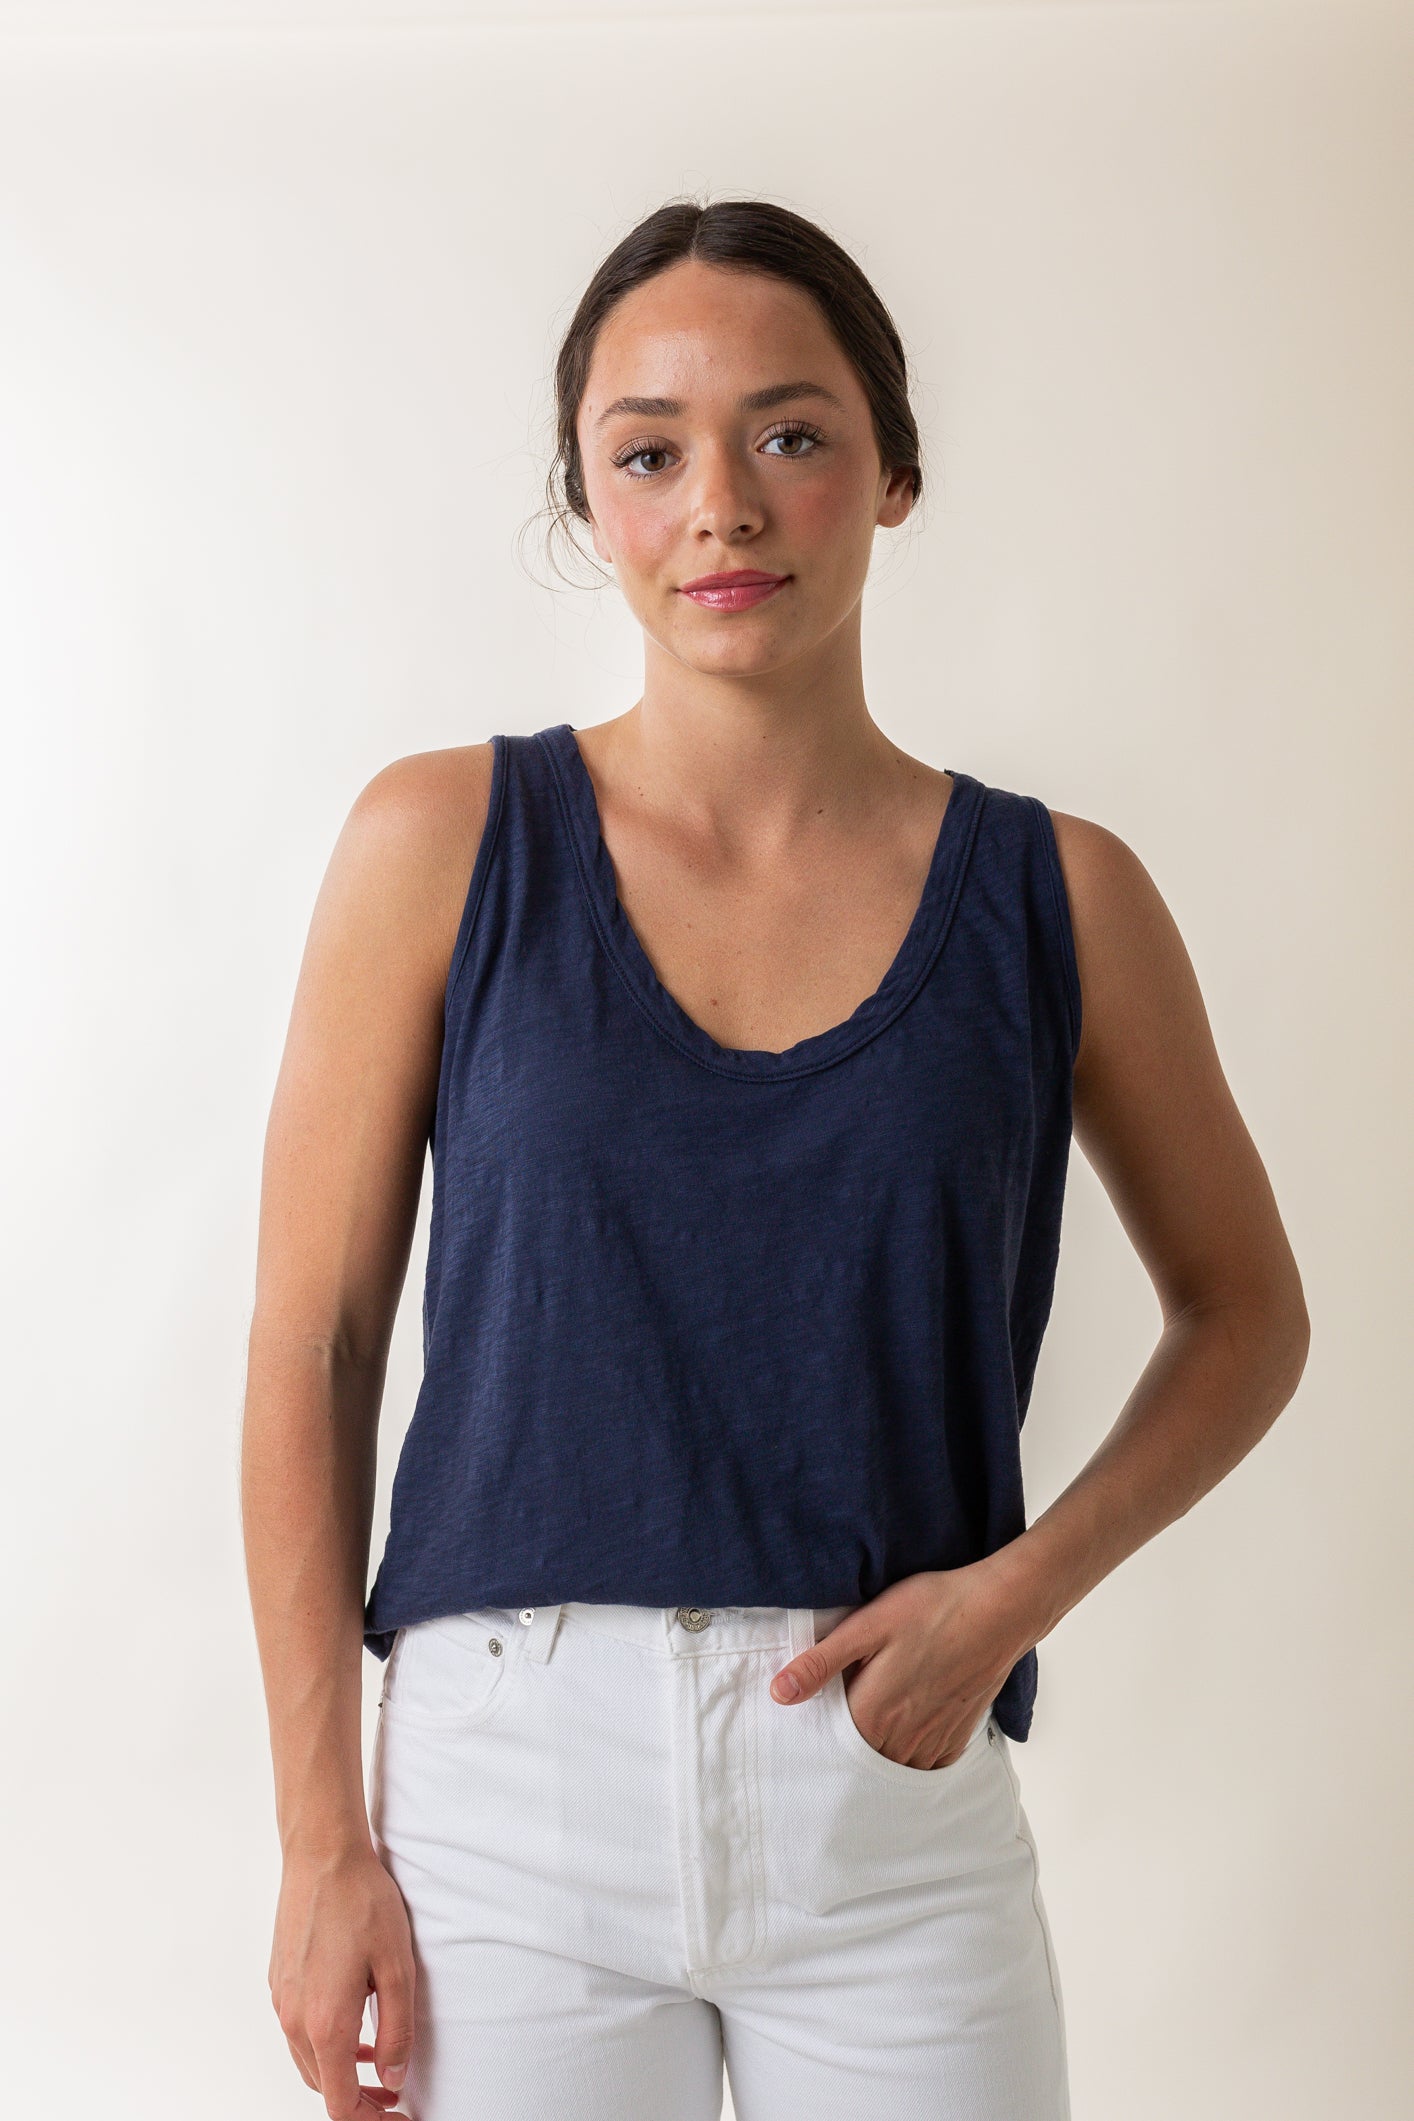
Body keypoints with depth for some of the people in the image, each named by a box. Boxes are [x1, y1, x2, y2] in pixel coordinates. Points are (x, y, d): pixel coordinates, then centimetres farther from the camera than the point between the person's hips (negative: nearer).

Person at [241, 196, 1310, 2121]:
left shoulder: (1056, 896, 0)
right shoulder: (444, 845, -2)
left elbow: (1246, 1312, 12)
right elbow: (310, 1344, -1)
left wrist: (1027, 1583, -5)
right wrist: (324, 1842, -4)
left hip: (892, 1797, 1)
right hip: (513, 1793, 0)